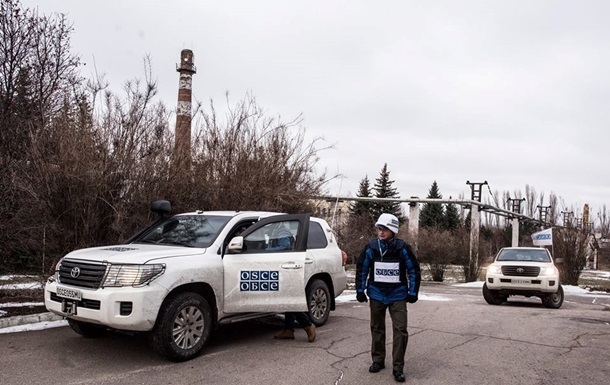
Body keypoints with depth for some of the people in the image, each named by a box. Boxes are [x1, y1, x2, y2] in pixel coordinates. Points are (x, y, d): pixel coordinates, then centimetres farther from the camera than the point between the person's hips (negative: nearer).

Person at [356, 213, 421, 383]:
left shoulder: (403, 248, -13)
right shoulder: (371, 247, -9)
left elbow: (414, 270, -2)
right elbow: (361, 269, 3)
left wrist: (413, 293, -2)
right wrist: (360, 290, 5)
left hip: (398, 295, -2)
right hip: (376, 295, 2)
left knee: (400, 330, -6)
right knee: (377, 328, 12)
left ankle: (398, 367, 4)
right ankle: (378, 361, 29)